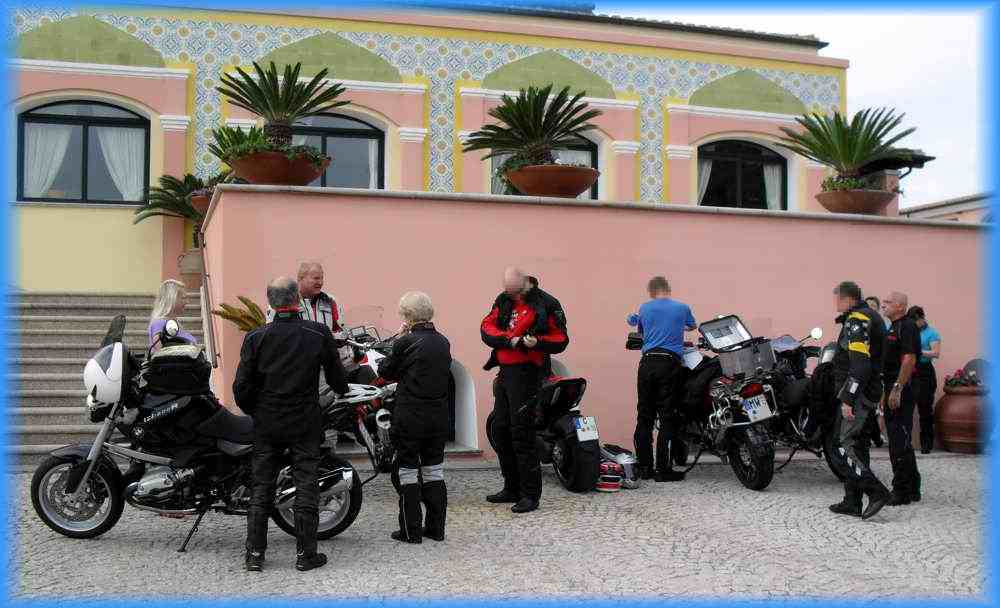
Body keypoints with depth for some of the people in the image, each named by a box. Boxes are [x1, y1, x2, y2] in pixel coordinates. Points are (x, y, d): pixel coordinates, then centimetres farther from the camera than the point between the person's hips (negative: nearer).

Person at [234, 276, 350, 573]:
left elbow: (242, 387, -4)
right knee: (306, 489, 6)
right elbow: (336, 376, 3)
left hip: (266, 424, 2)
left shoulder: (255, 337, -5)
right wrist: (343, 390, 25)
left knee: (261, 489, 10)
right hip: (306, 424, -1)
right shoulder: (319, 334, -8)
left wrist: (255, 413, 13)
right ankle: (305, 554, 10)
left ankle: (254, 554, 12)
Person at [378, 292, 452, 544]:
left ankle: (411, 531, 8)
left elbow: (385, 371, -3)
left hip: (410, 417, -6)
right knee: (433, 471, 14)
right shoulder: (443, 342, 3)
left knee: (409, 473, 4)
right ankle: (436, 527, 18)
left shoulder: (406, 343, -15)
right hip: (439, 416, 6)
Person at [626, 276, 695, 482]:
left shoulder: (644, 308, 11)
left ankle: (644, 467, 10)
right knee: (667, 417, -2)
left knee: (644, 416, 7)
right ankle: (663, 469, -4)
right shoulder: (682, 308, 9)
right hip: (670, 362, -2)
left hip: (648, 362, 2)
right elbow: (692, 326, 31)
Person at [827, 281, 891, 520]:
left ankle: (877, 492, -14)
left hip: (857, 394, -10)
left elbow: (859, 365, -23)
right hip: (869, 393, 10)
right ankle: (852, 501, 16)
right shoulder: (871, 316, 20)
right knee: (857, 446, 11)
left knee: (847, 445, -11)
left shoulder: (857, 319, -13)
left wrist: (848, 399, -24)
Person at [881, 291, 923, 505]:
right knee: (901, 442, 14)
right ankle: (912, 489, 22)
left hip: (902, 391, -11)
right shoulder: (894, 328, 20)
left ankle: (902, 491, -4)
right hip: (893, 390, 11)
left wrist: (897, 389, -24)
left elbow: (909, 359, -21)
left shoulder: (907, 327, -12)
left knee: (899, 443, -8)